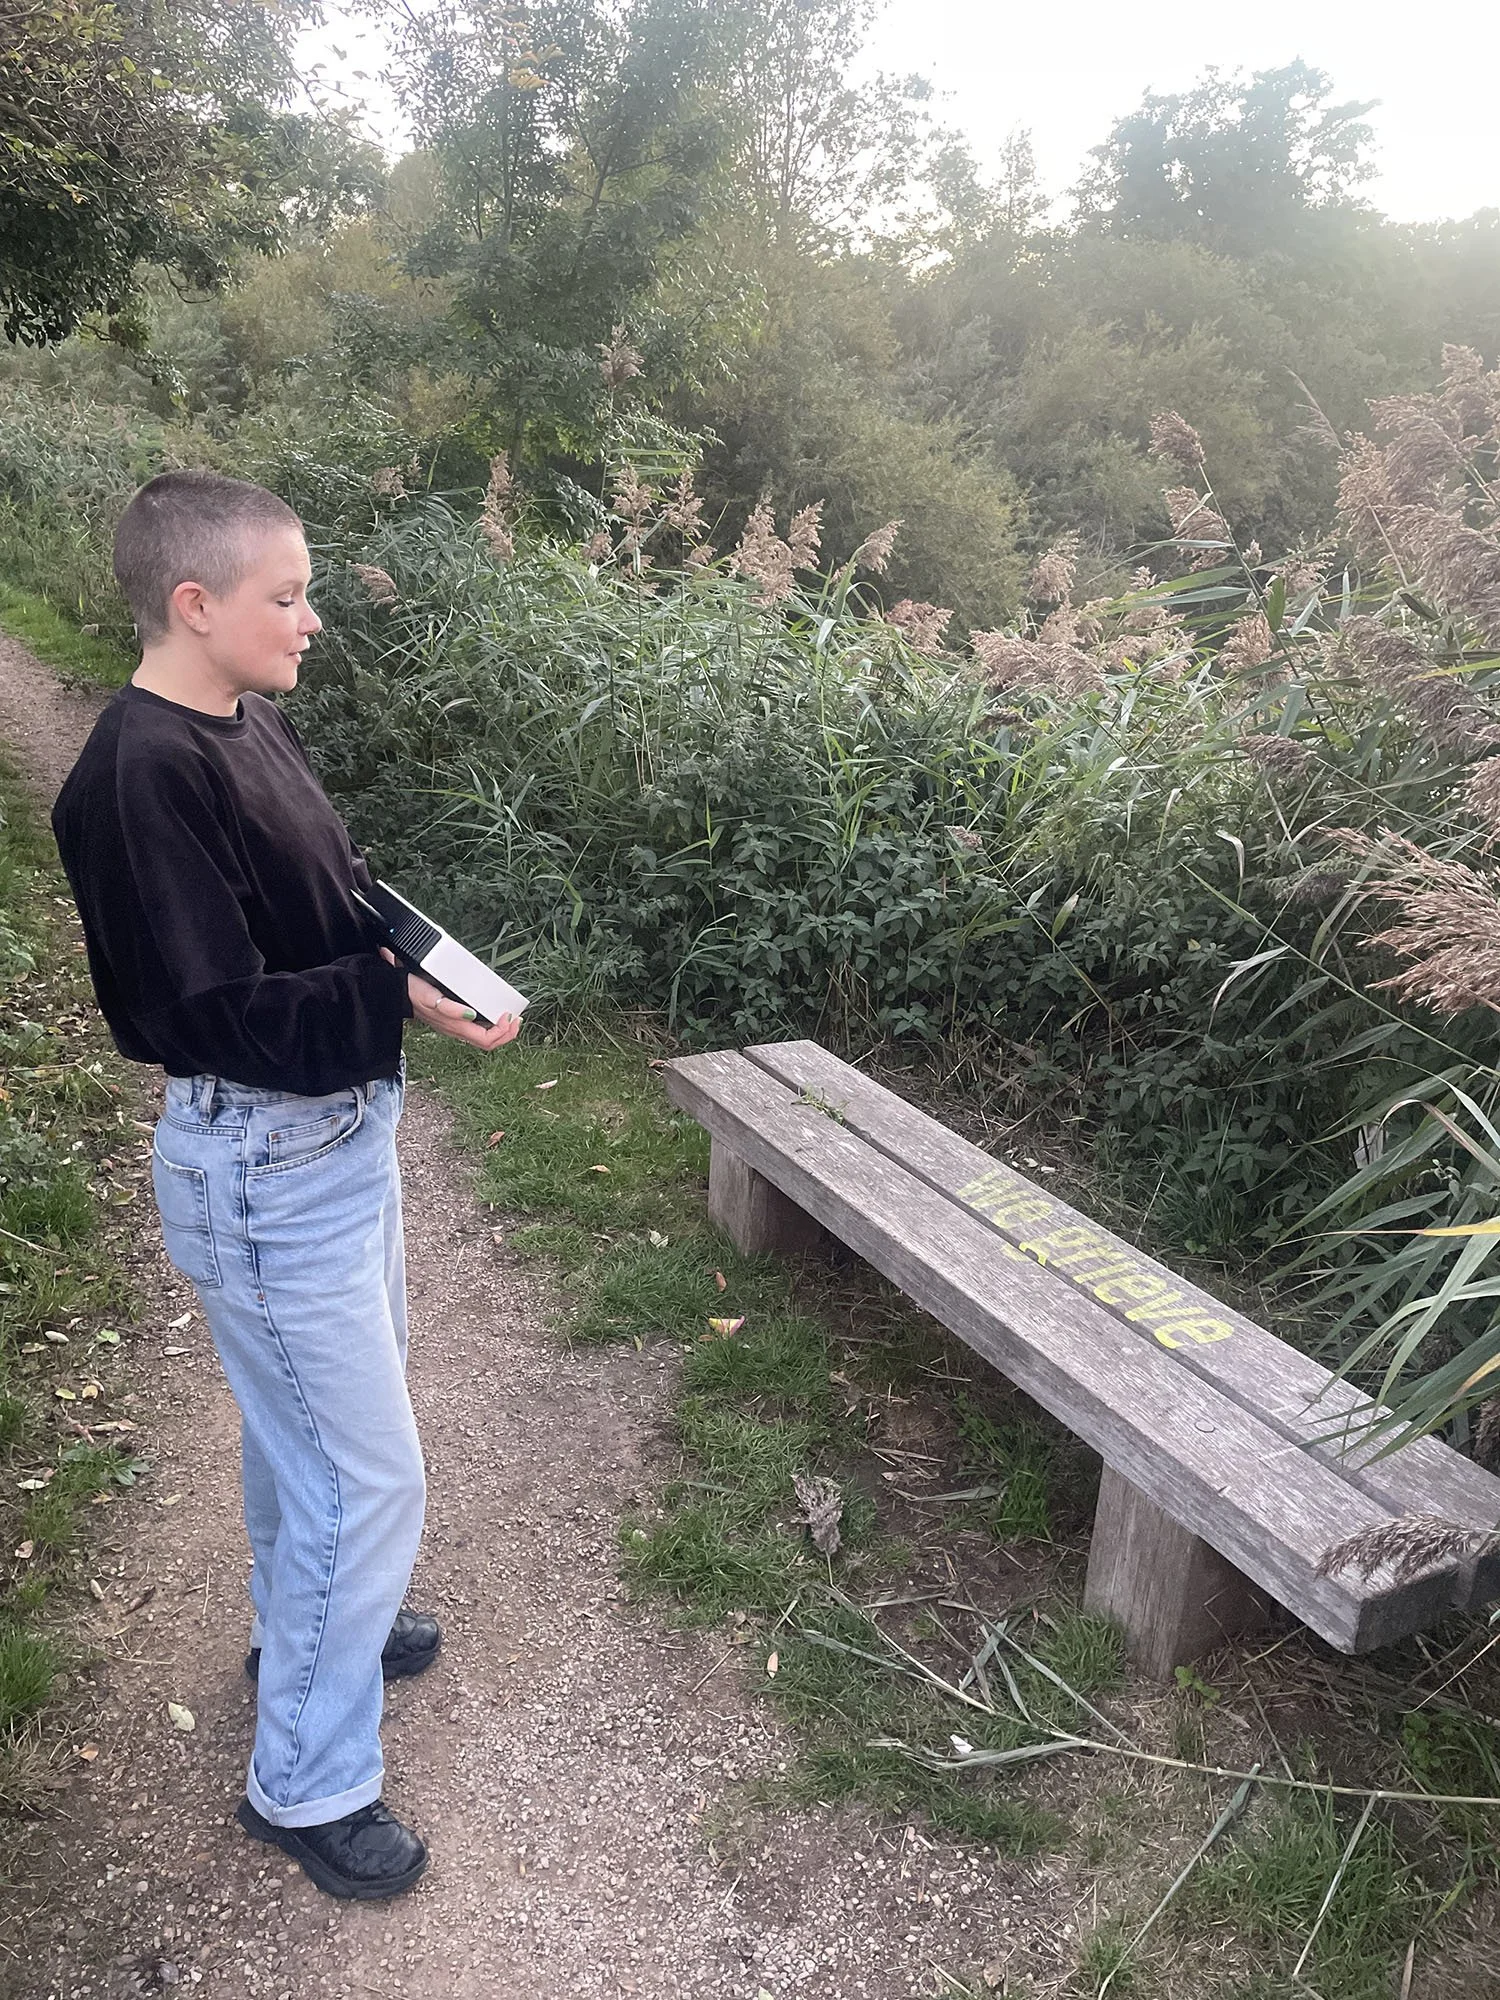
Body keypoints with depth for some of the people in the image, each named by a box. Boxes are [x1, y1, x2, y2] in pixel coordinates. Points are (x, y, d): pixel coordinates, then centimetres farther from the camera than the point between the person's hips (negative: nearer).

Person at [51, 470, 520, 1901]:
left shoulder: (251, 724, 4)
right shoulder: (140, 776, -23)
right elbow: (210, 1015, -26)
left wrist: (400, 917, 0)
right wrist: (396, 1000, -34)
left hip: (334, 1129, 9)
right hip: (264, 1166, -9)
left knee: (305, 1425, 27)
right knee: (369, 1474, 2)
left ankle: (301, 1624, 52)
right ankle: (306, 1784, 24)